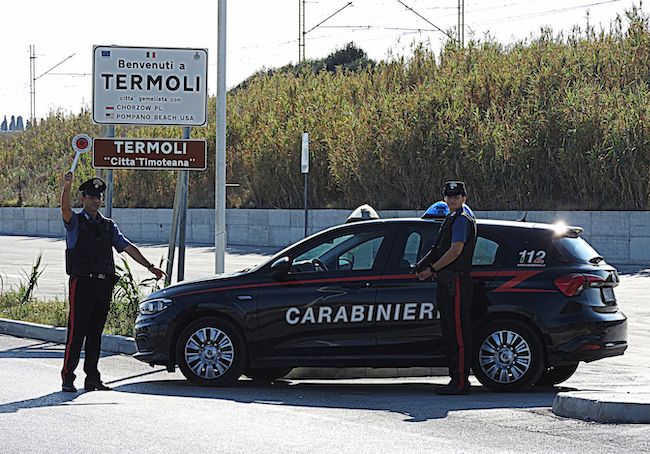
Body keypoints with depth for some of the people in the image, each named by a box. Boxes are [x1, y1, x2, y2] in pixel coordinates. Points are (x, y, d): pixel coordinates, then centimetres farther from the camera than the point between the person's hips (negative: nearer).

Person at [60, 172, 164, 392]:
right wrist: (66, 188, -37)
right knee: (76, 331, -8)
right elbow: (65, 210, -19)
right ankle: (68, 377, -7)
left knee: (96, 333, 8)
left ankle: (92, 378, 11)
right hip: (82, 283, -5)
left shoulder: (108, 226, 19)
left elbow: (128, 247, 18)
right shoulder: (75, 222, 3)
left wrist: (149, 266, 10)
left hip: (104, 283, 5)